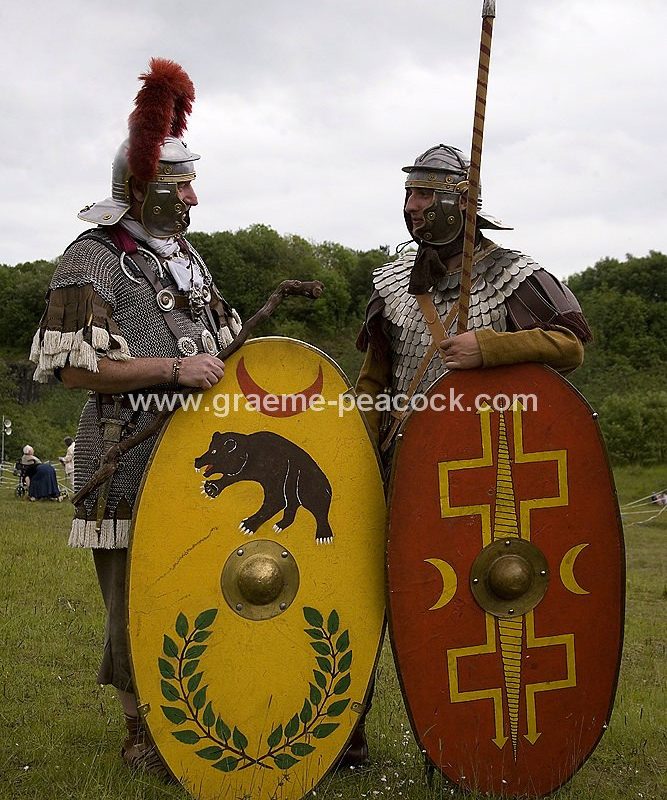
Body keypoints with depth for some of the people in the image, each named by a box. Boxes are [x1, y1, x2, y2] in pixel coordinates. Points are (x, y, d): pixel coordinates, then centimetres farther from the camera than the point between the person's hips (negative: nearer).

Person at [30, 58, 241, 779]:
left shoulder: (182, 253, 15)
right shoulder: (92, 260, -11)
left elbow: (214, 335, 28)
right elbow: (73, 366, -20)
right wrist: (174, 370, -23)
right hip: (131, 456, -8)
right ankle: (143, 734, 15)